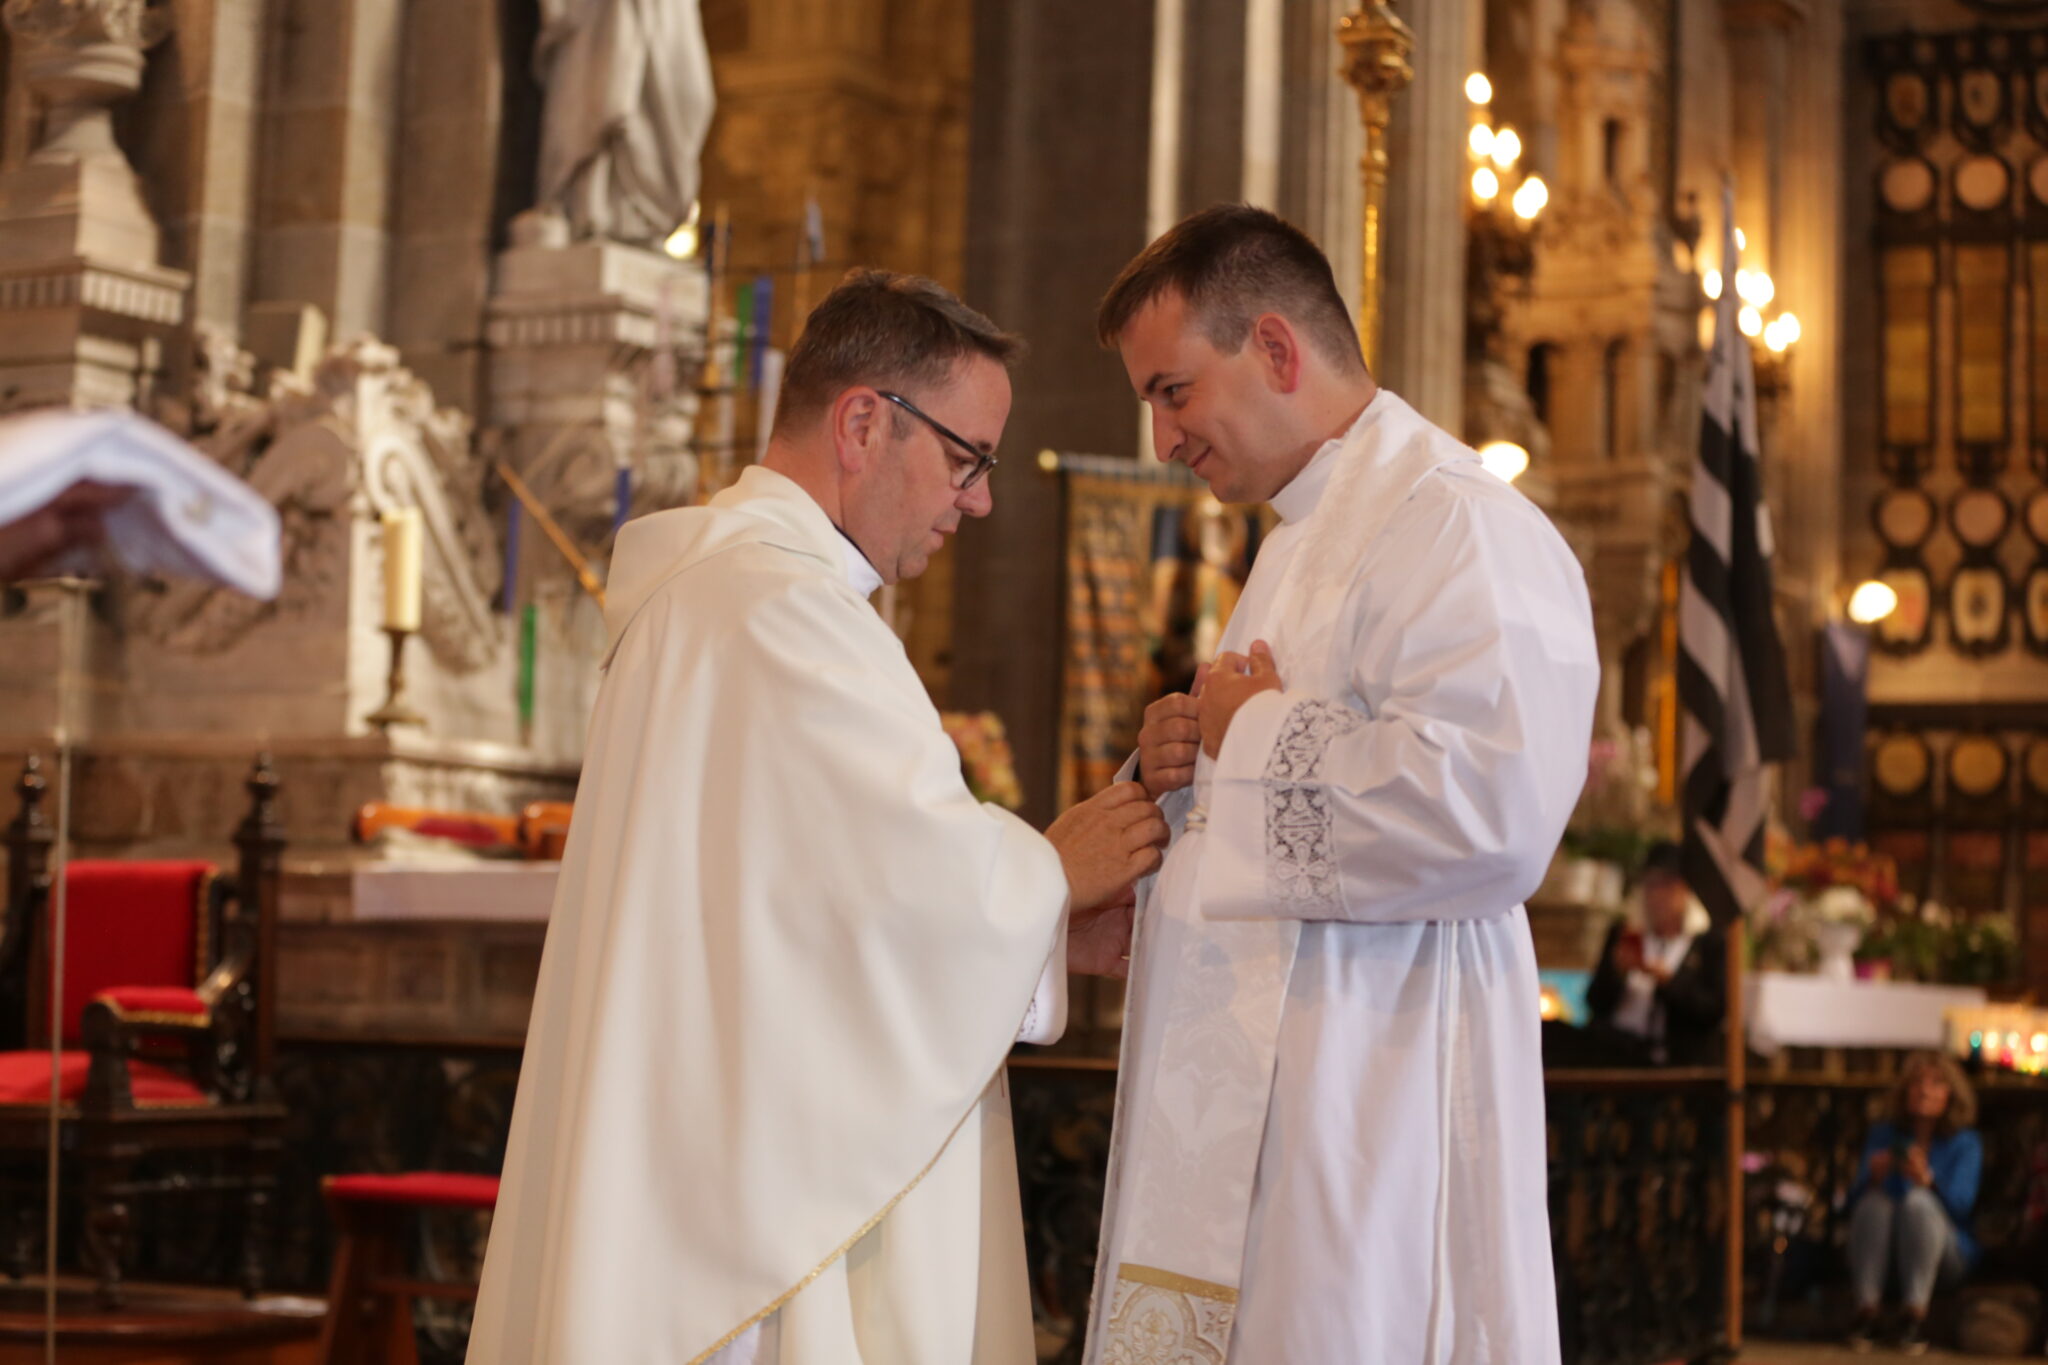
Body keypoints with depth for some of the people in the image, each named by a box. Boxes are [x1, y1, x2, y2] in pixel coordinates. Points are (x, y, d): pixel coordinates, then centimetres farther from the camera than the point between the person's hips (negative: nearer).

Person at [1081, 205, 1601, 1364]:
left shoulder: (1457, 525, -13)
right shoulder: (1310, 538, 20)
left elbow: (1491, 808, -28)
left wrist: (1255, 739, -15)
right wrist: (1193, 769, 7)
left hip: (1367, 1104, -10)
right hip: (1244, 1093, 10)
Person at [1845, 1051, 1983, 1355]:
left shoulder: (1965, 1144, 2)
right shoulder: (1883, 1134, 8)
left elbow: (1961, 1204, -14)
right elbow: (1854, 1201, 0)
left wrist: (1926, 1179, -35)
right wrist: (1873, 1178, -23)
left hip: (1947, 1258, -2)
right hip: (1882, 1253, 2)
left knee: (1918, 1201, -31)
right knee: (1874, 1201, -28)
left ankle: (1915, 1313, -39)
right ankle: (1866, 1310, -36)